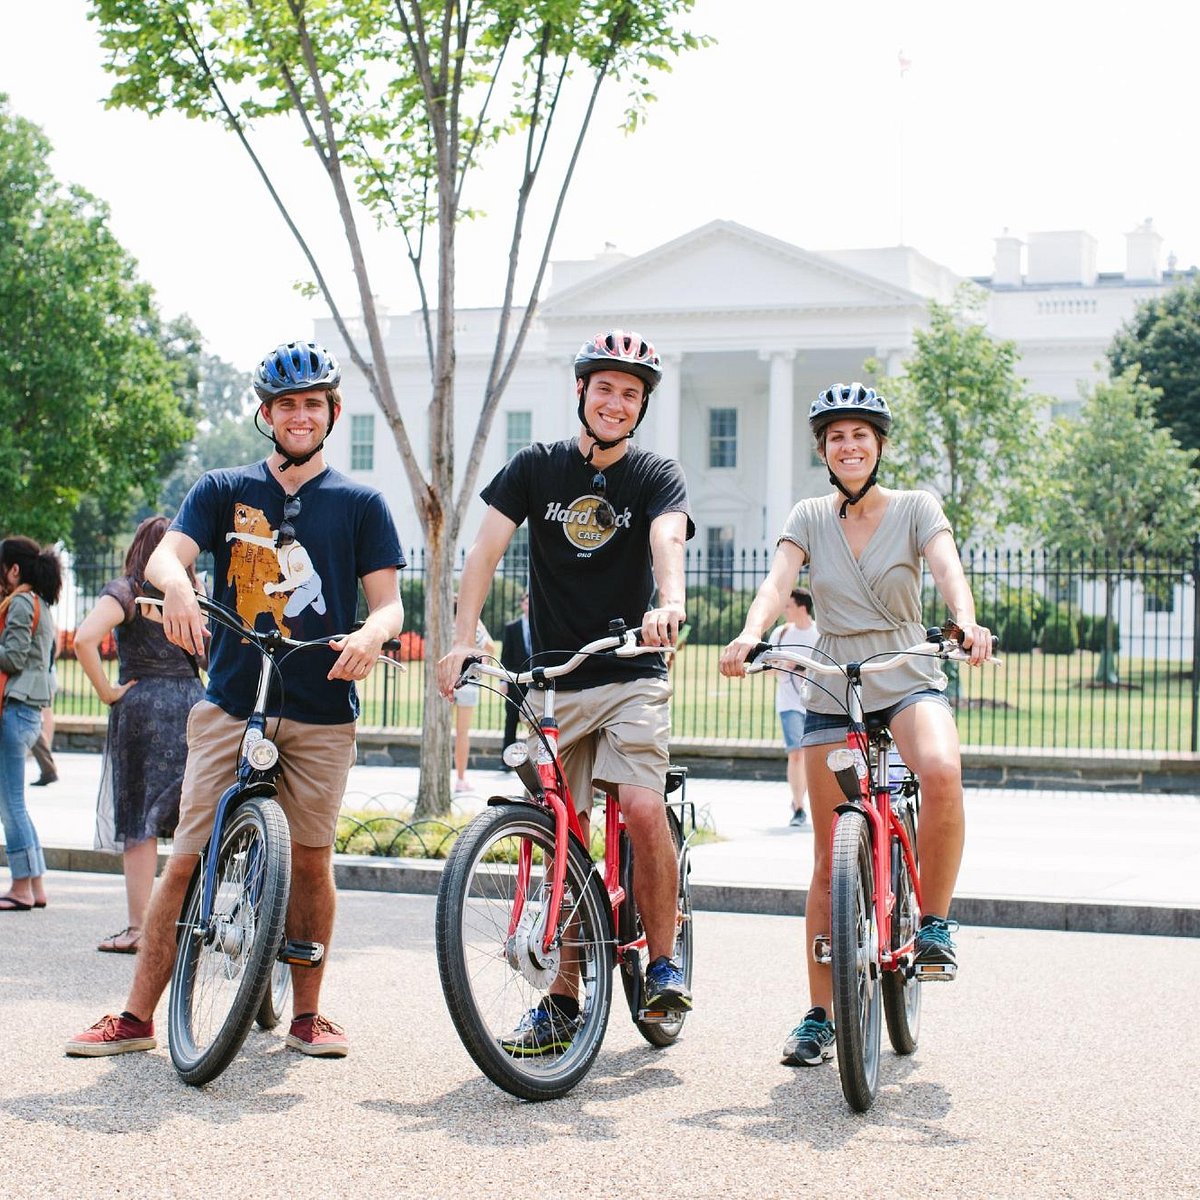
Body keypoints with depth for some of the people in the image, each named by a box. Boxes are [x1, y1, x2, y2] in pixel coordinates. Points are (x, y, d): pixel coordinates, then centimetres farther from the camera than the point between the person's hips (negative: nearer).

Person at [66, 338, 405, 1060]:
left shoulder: (359, 504, 8)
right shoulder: (224, 491, 10)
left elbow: (389, 600, 3)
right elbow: (165, 554, -5)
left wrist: (372, 633, -21)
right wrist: (176, 586, -29)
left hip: (321, 710, 0)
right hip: (231, 706, 0)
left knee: (311, 860, 3)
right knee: (187, 859, -3)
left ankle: (307, 1014, 16)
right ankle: (138, 1017, 0)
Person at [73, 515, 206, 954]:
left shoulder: (125, 591, -3)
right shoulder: (195, 592, 11)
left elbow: (84, 639, -18)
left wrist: (107, 692, -10)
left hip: (143, 704, -4)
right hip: (195, 701, 4)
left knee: (138, 823, 0)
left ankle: (137, 928, -1)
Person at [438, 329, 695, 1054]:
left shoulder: (657, 476, 0)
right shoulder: (537, 467, 5)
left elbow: (668, 539, -20)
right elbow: (487, 547, -4)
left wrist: (669, 605, -42)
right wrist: (464, 638, -19)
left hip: (630, 676, -2)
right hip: (551, 681, 2)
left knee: (643, 810, -21)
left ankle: (665, 964, -2)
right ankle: (562, 1003, 11)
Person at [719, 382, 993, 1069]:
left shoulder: (916, 508, 0)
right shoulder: (810, 518, 4)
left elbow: (948, 568, -17)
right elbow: (778, 582, -11)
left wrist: (967, 623, -39)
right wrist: (749, 635, -33)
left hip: (909, 681, -2)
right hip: (832, 692, 2)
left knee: (942, 772, -36)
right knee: (829, 860, 2)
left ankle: (935, 924, -15)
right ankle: (820, 1017, 10)